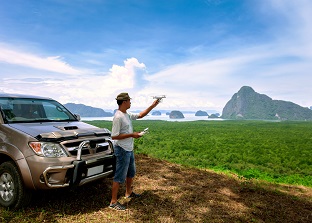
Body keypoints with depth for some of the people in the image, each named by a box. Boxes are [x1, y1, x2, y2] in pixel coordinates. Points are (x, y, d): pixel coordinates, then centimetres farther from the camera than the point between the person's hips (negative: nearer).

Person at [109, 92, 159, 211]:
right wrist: (132, 135, -21)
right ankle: (113, 202, 12)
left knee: (131, 172, 23)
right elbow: (114, 136, -23)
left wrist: (153, 106, 12)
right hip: (122, 150, -10)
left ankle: (129, 192, 43)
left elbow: (140, 115, 18)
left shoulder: (127, 114, 6)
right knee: (120, 176, -1)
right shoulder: (118, 117, -22)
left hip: (129, 149, 10)